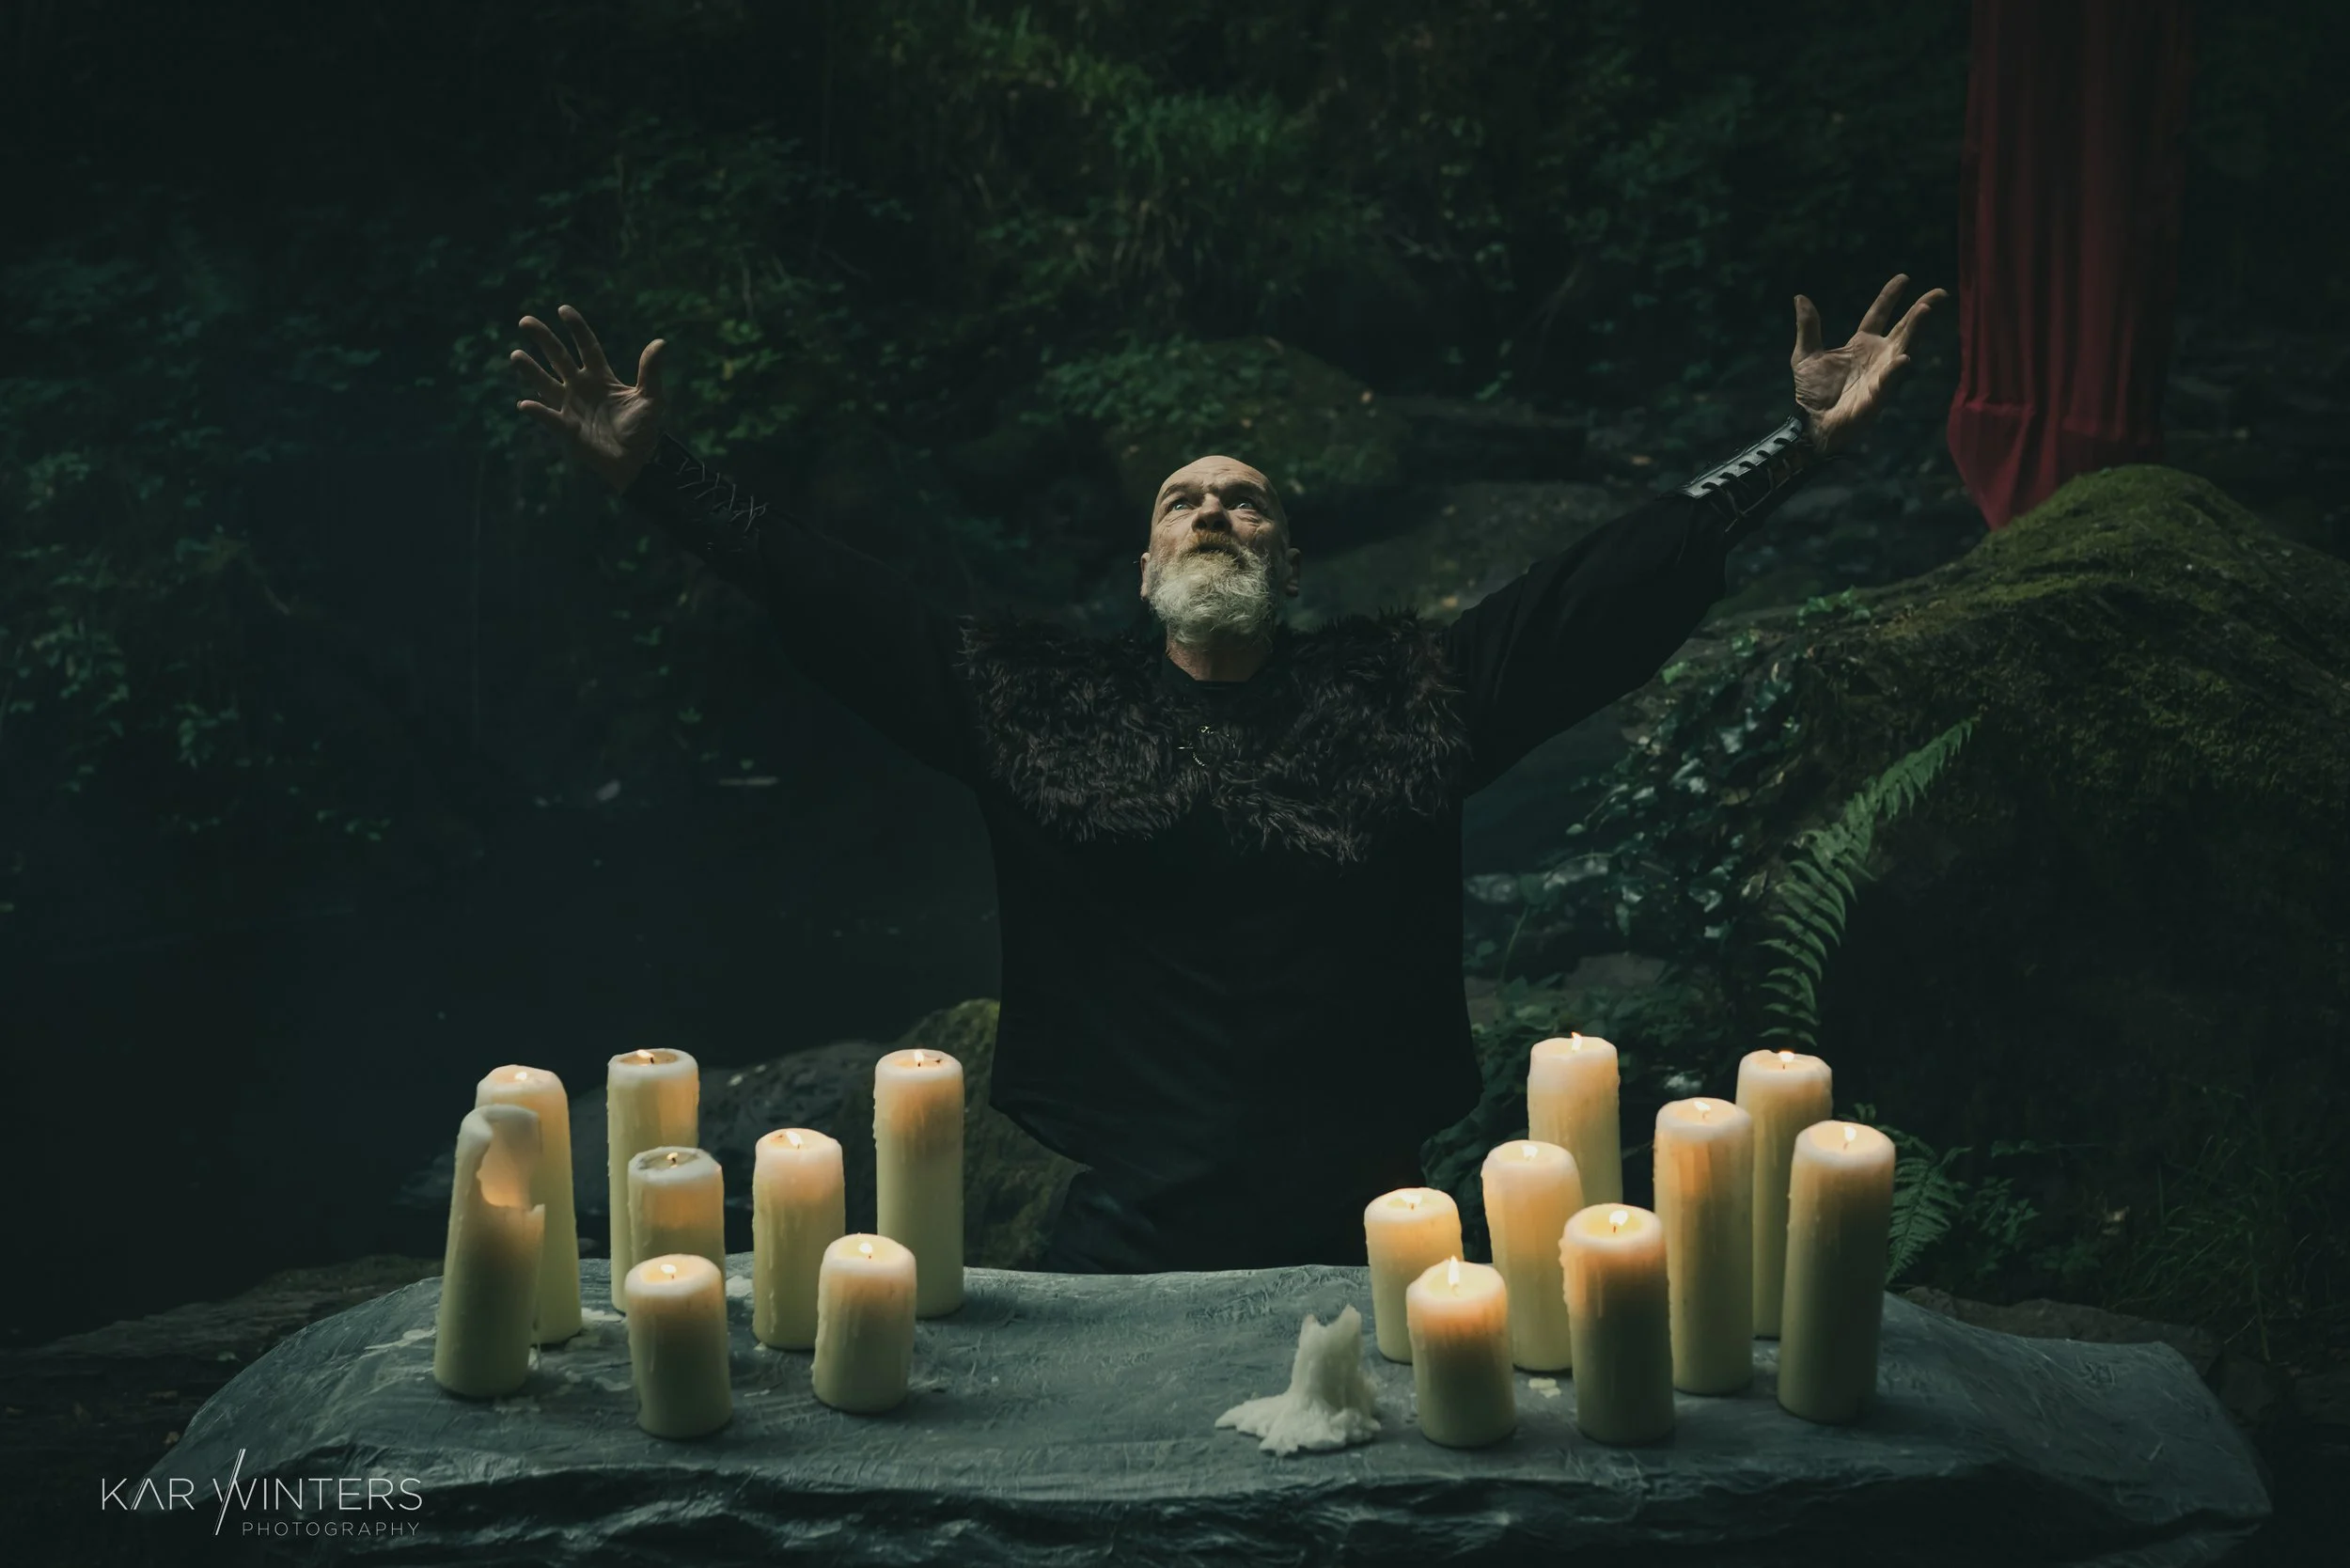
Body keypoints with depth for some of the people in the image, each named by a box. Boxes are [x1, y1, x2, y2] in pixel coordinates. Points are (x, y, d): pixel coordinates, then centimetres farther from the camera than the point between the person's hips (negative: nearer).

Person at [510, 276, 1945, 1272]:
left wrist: (1796, 447, -8)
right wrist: (660, 477, -6)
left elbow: (1613, 591, -1)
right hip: (1125, 1235, 0)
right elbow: (832, 600, 1)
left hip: (1355, 1233, 0)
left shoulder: (1409, 691, 4)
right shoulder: (1037, 700, 5)